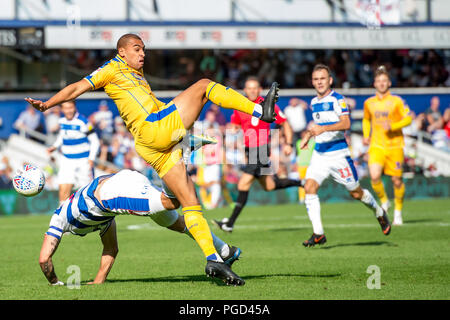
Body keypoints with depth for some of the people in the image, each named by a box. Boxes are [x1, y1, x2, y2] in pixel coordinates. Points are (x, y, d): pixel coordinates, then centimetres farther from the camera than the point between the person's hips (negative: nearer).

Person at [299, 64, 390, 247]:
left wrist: (324, 128, -33)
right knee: (309, 187, -15)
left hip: (338, 153, -6)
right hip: (319, 154, 6)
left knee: (356, 193, 5)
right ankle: (318, 234, -15)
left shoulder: (337, 99, -10)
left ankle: (379, 213, 36)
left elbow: (346, 123, -22)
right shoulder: (314, 102, 12)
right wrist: (308, 135, 16)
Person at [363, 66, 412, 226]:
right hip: (376, 145, 2)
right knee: (375, 177, -18)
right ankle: (384, 201, 9)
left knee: (397, 180, 1)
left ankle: (398, 212, 20)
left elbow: (408, 119, -4)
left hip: (394, 145, -2)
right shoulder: (369, 103, 9)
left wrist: (392, 126, -19)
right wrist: (366, 135, 11)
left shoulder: (396, 101, -1)